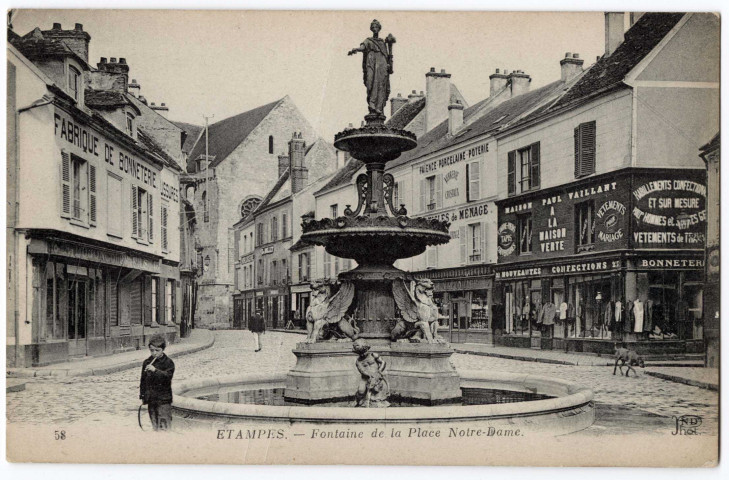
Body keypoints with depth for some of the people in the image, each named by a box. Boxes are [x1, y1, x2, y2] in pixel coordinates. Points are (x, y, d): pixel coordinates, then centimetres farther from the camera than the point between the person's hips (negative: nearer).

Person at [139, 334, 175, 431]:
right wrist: (142, 396, 13)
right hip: (151, 399, 5)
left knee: (163, 426, -8)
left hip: (163, 399, -5)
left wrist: (155, 370, -30)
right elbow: (143, 380, 14)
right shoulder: (146, 363, 9)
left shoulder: (168, 362, -5)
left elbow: (168, 376, -19)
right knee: (155, 426, 11)